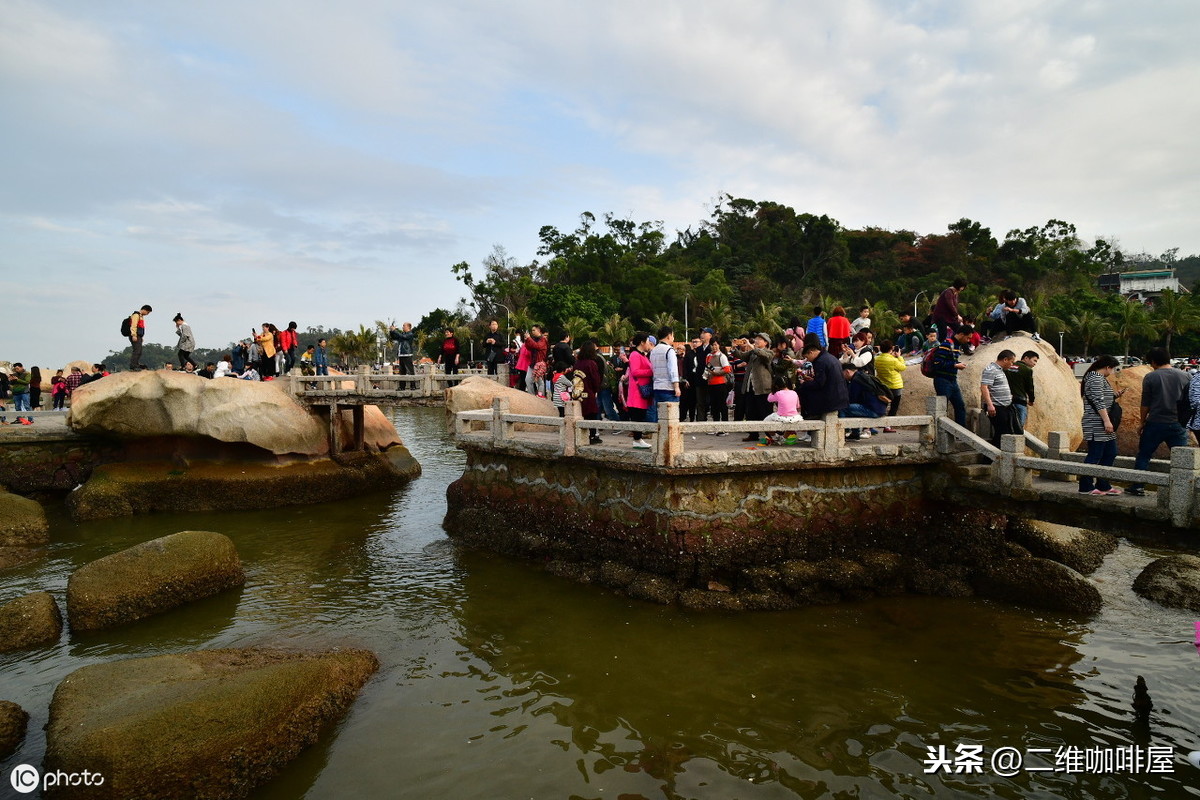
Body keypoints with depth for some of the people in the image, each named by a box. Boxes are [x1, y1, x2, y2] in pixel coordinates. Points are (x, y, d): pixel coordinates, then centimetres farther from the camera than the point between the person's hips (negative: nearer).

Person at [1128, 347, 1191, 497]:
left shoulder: (1150, 377, -6)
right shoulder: (1184, 376, 3)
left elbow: (1145, 403, -3)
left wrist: (1142, 422, 7)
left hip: (1155, 423, -3)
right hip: (1178, 424, 3)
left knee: (1143, 455, 8)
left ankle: (1137, 487, 10)